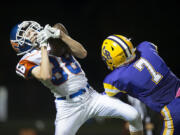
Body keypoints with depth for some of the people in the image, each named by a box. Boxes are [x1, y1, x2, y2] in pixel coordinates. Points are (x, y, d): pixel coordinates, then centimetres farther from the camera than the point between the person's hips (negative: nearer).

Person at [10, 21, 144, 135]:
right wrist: (43, 47, -17)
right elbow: (46, 75, -27)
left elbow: (82, 53, -3)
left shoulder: (55, 41, 6)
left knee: (134, 116, -4)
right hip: (68, 107, -4)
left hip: (91, 97, 4)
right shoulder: (27, 62, -7)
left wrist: (60, 35, -12)